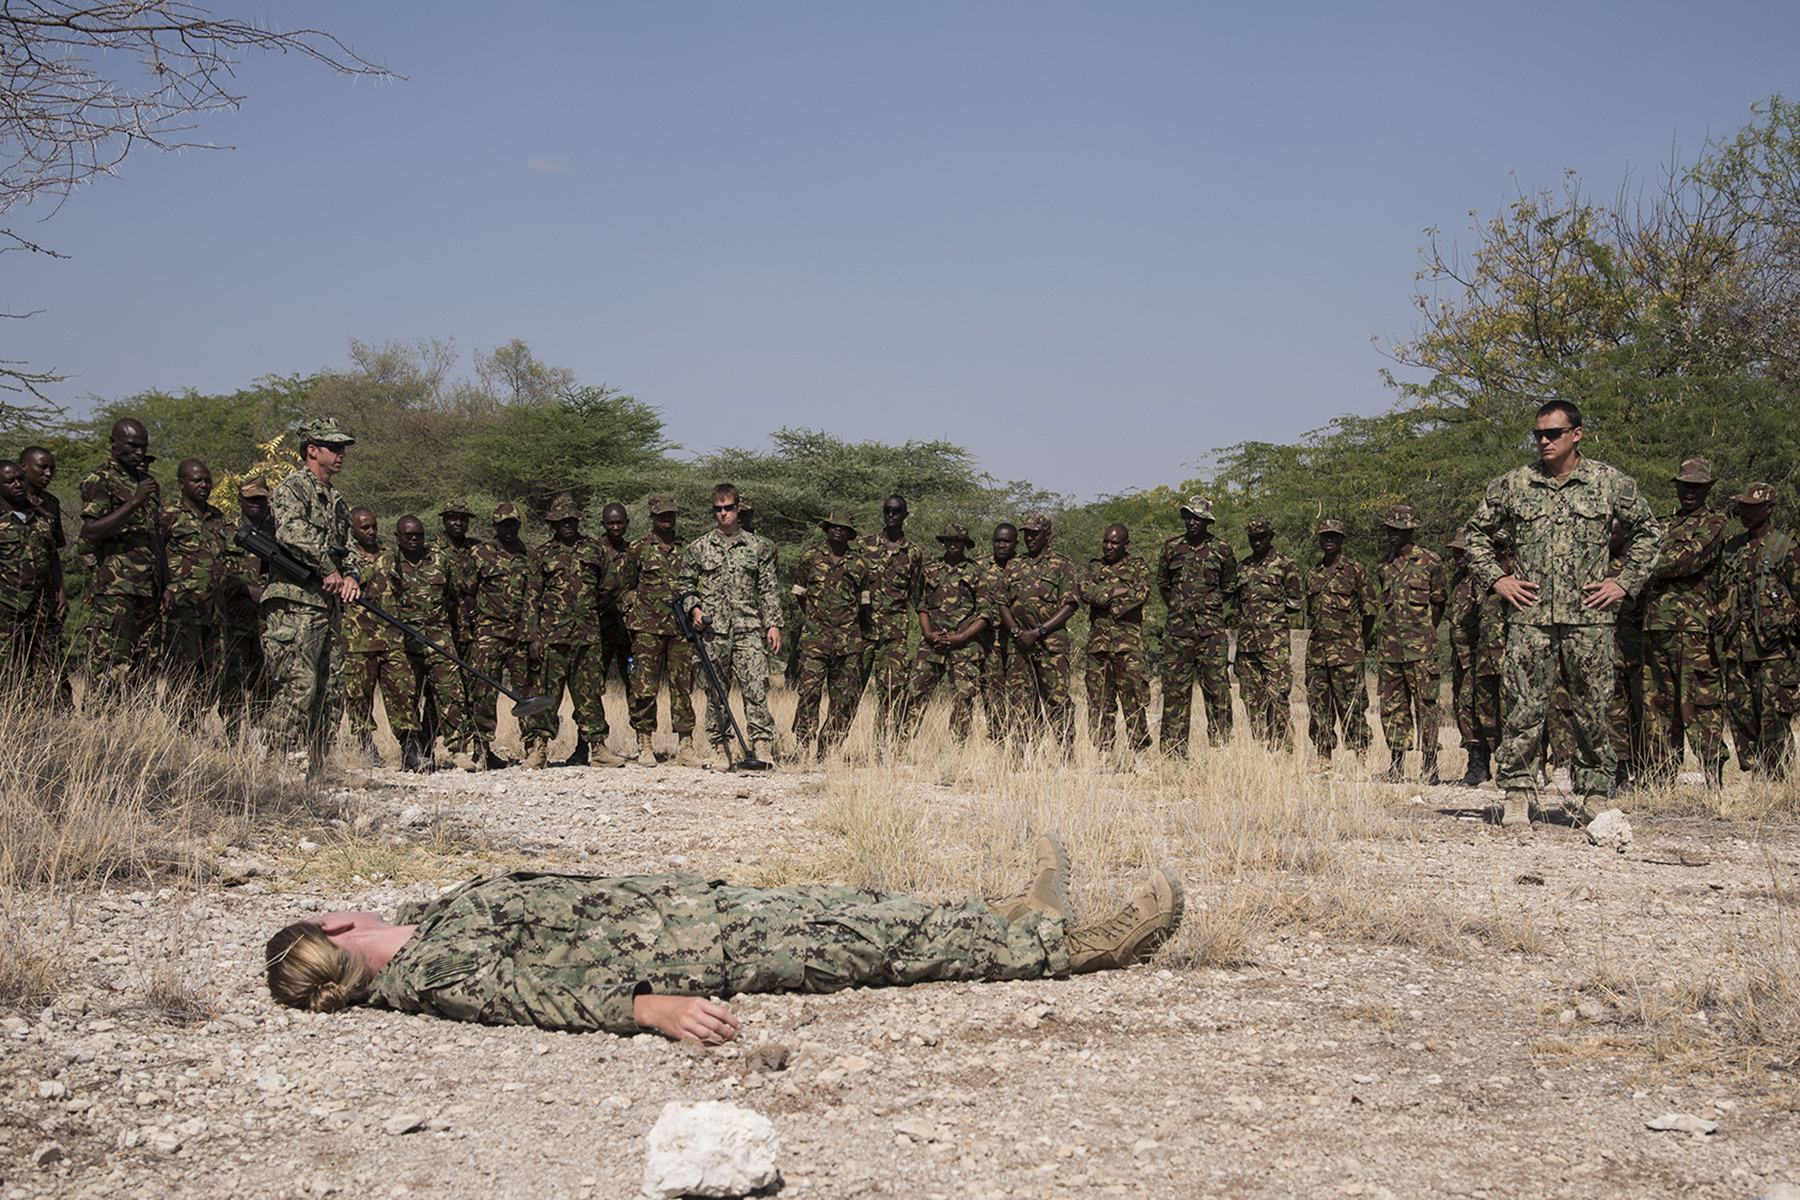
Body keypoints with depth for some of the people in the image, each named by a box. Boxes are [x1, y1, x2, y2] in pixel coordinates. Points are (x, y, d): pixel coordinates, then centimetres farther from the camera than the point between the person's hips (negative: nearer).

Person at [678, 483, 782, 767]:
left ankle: (763, 748, -11)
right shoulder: (697, 548, 9)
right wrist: (693, 608, -2)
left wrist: (773, 624, 3)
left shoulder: (758, 546, 10)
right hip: (713, 630, 1)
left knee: (756, 687, -11)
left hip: (749, 629, -1)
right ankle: (720, 749, 12)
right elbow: (685, 583, 16)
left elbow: (769, 589, 10)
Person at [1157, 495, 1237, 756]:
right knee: (1175, 688, 2)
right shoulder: (1171, 548, 9)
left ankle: (1221, 746, 1)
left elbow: (1229, 587, 14)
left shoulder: (1221, 549, 4)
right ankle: (1173, 751, 7)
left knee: (1217, 686, -4)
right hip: (1178, 629, 2)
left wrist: (1209, 608, 9)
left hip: (1212, 630, -2)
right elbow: (1162, 584, 20)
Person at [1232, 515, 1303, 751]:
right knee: (1252, 698, 5)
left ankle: (1284, 748, -9)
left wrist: (1277, 621, 7)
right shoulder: (1243, 567, 17)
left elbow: (1297, 601, 4)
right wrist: (1246, 620, 12)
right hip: (1246, 641, 6)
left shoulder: (1284, 565, 1)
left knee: (1277, 696, -11)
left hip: (1275, 643, -6)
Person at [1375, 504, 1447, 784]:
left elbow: (1438, 604, 4)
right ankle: (1395, 768, 13)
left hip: (1419, 649, -5)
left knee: (1425, 707, -4)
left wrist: (1424, 636, 5)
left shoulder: (1430, 562, -2)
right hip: (1389, 650, 5)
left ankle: (1429, 769, -1)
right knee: (1392, 708, 7)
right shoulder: (1386, 566, 13)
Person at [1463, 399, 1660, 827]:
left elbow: (1647, 530, 15)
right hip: (1529, 617, 0)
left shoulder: (1611, 483, 4)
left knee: (1591, 711, 4)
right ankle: (1518, 792, 5)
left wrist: (1625, 582, 6)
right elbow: (1475, 532, 17)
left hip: (1589, 617, 0)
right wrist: (1496, 578, 6)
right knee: (1523, 707, -3)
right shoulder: (1512, 485, 5)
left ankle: (1594, 793, 14)